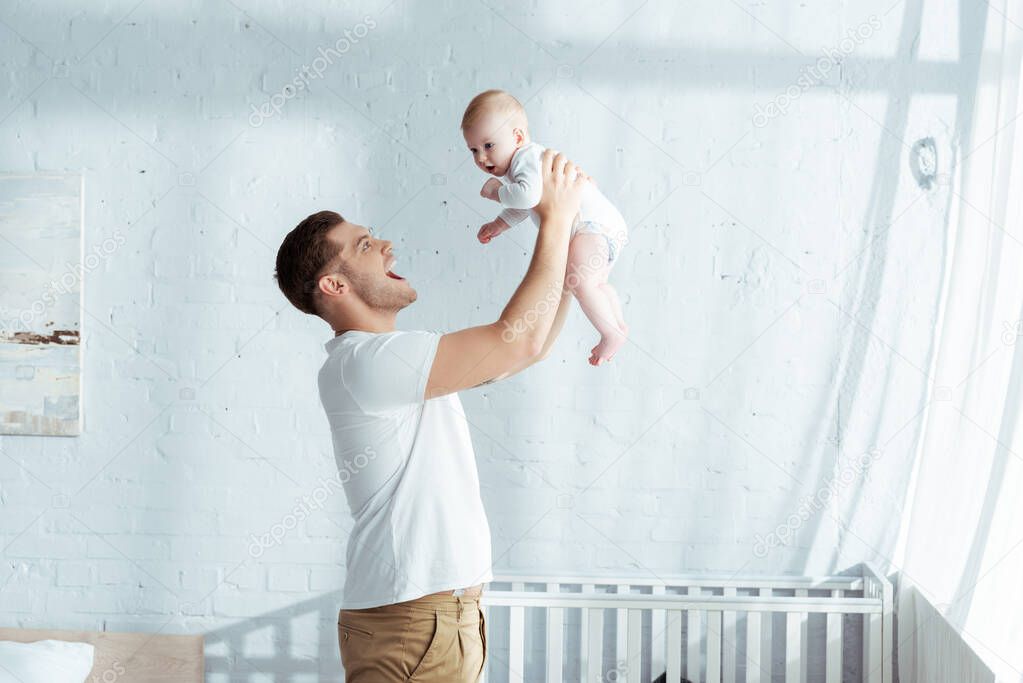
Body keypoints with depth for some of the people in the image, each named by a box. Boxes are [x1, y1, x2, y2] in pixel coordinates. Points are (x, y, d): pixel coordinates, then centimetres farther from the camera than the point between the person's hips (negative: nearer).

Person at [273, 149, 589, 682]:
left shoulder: (398, 360, 16)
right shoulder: (361, 361, -16)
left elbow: (528, 349, 21)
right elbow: (516, 339, -20)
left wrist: (574, 254, 13)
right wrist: (556, 220, -10)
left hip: (446, 612, 10)